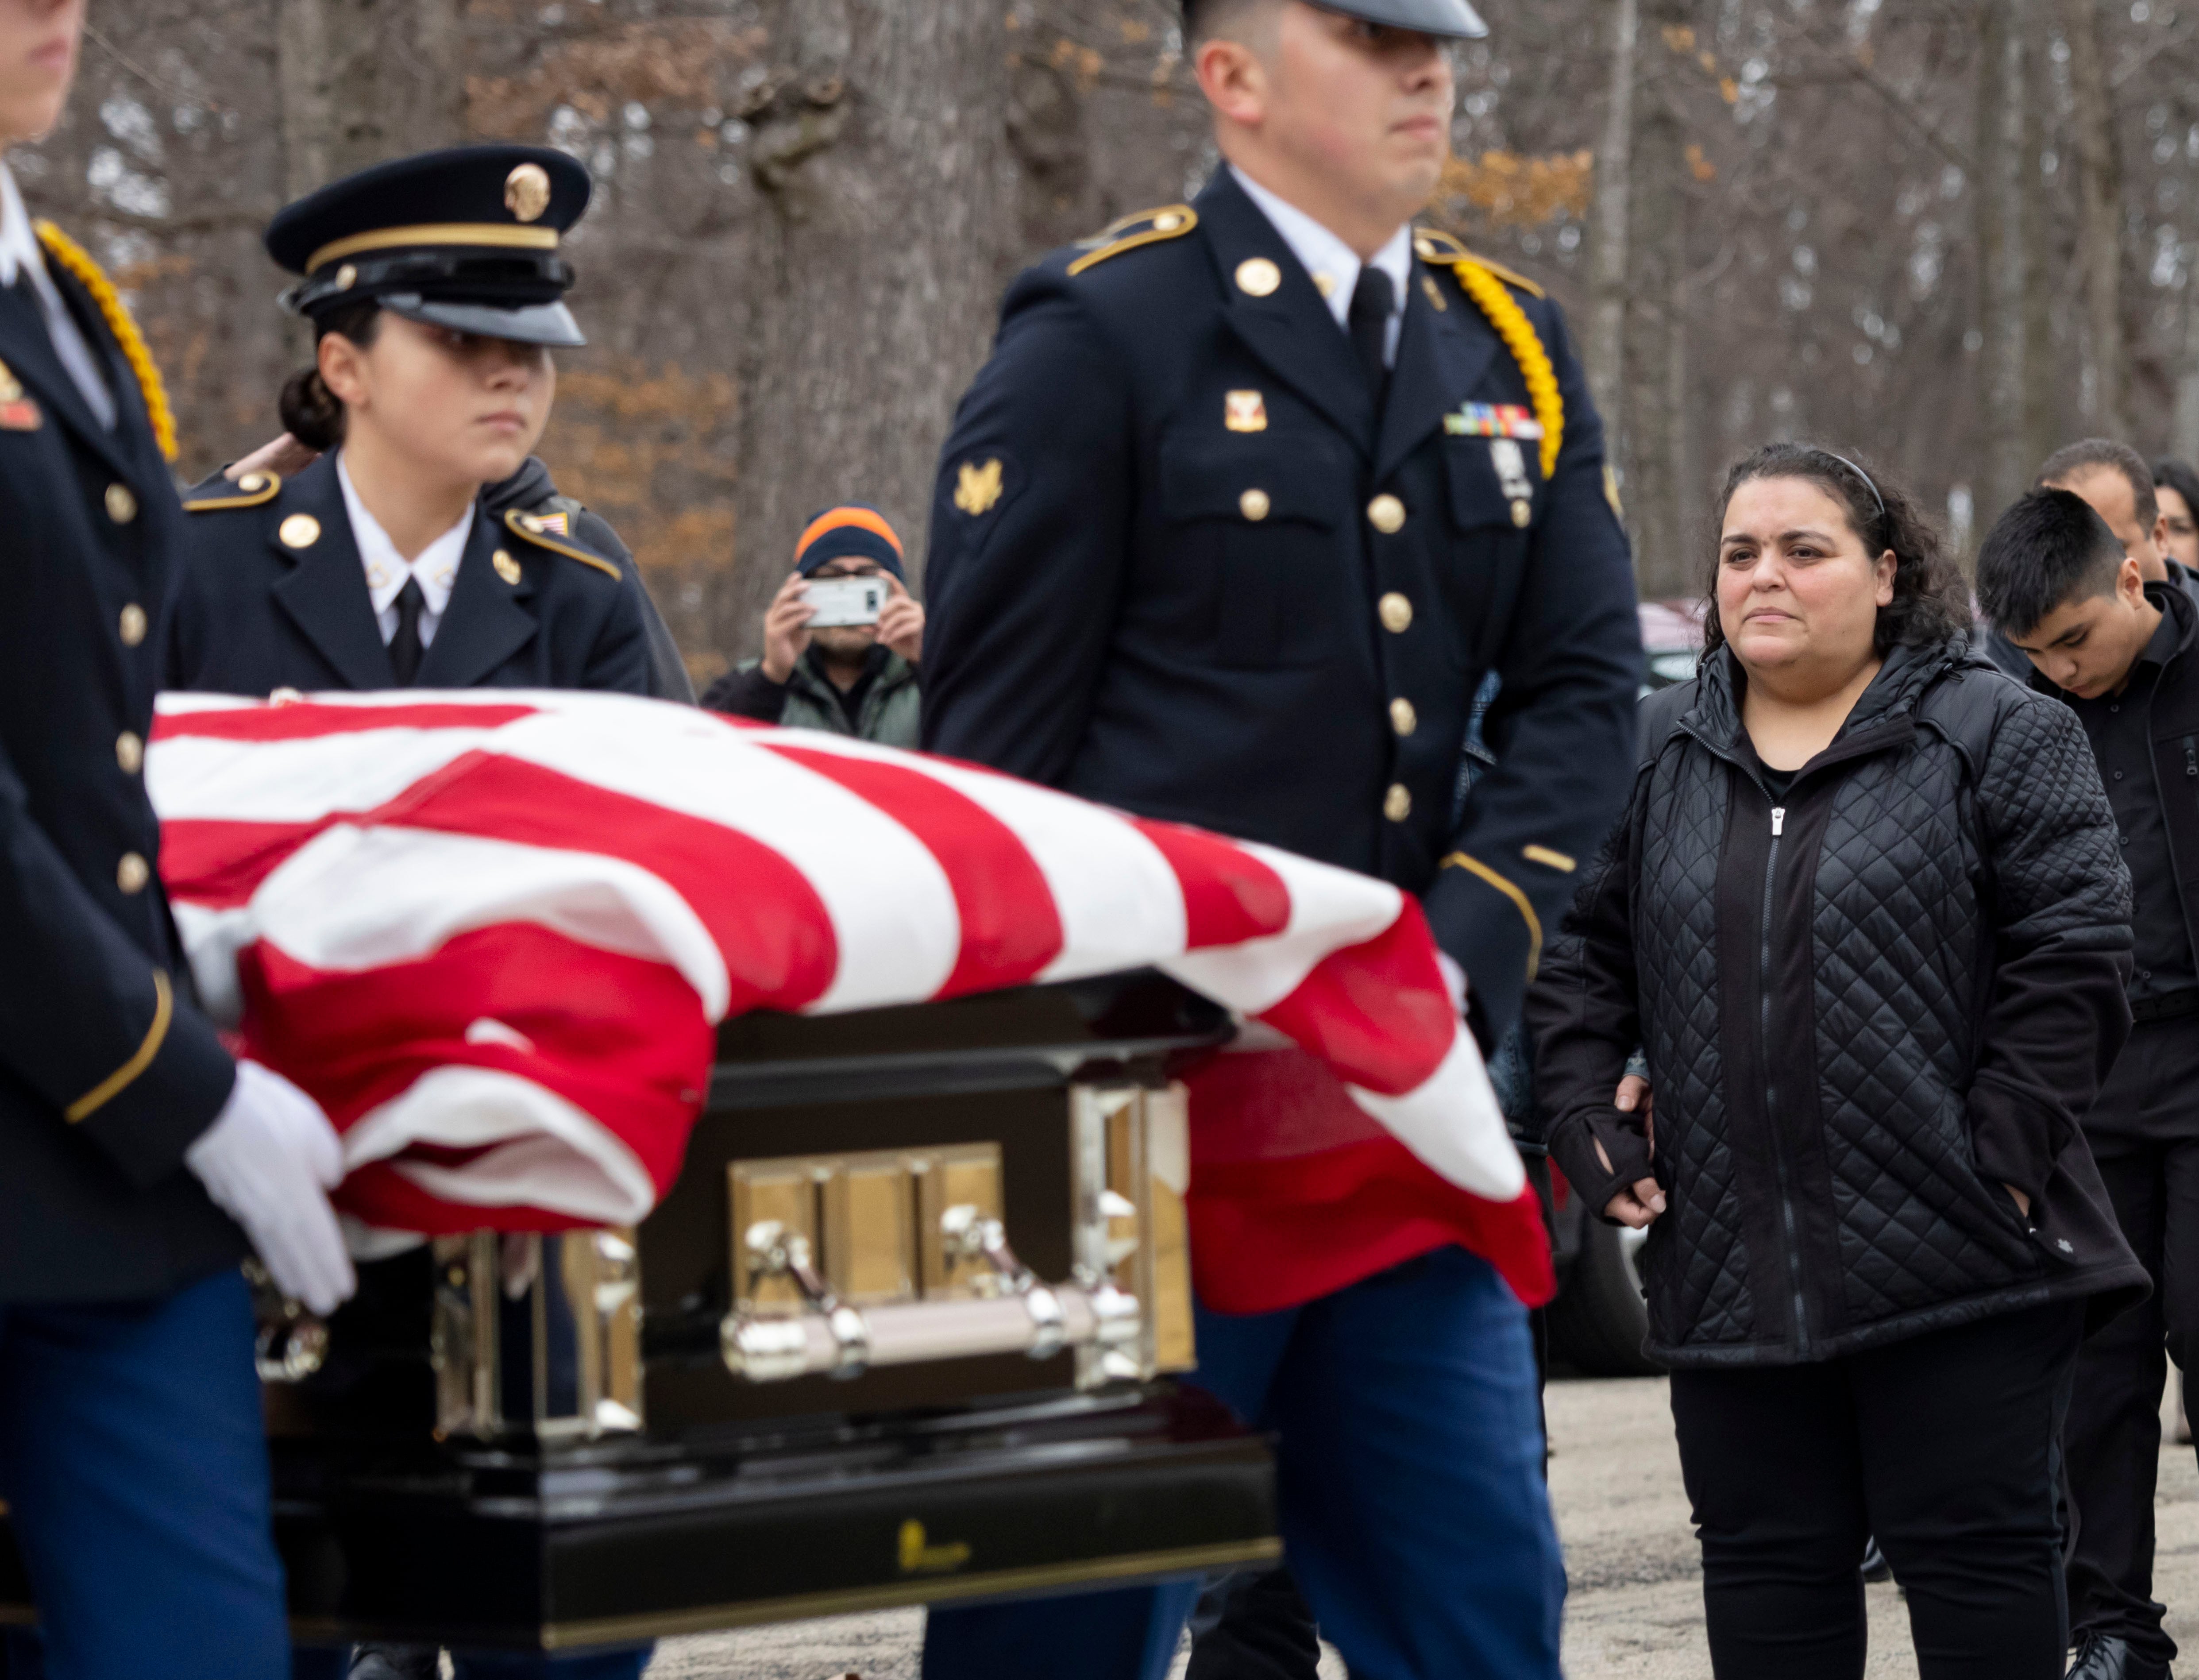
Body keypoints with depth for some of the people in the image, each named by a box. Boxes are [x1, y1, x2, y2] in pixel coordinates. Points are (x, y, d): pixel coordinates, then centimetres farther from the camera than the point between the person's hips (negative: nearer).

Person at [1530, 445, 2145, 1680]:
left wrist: (2002, 1145, -11)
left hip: (1958, 1257, -4)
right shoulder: (1656, 753, 13)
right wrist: (1594, 1131, 3)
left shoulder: (1998, 734, 0)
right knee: (1767, 1566, 8)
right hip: (1729, 1266, 4)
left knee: (1979, 1554, 0)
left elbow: (2075, 950, -5)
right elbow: (1580, 954, 16)